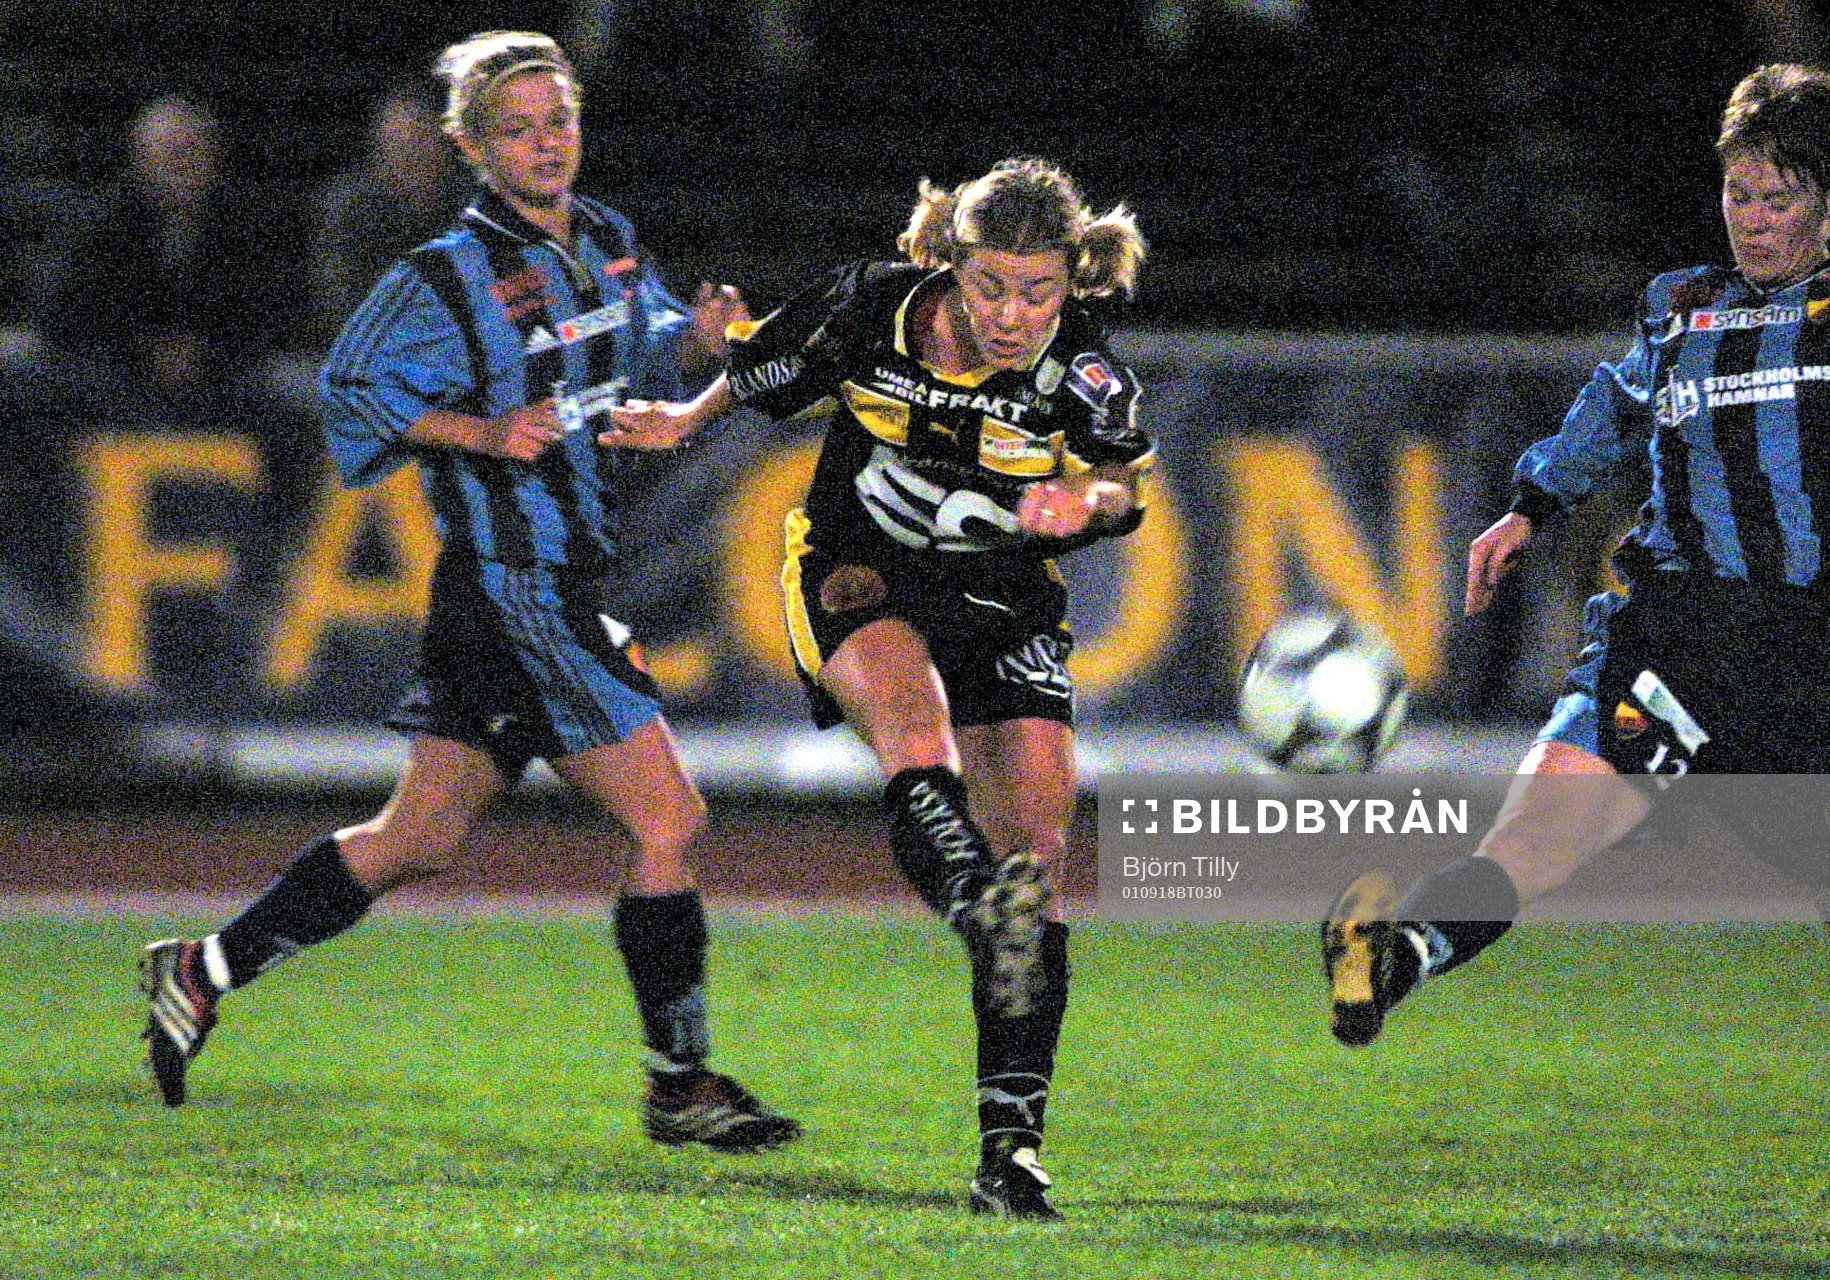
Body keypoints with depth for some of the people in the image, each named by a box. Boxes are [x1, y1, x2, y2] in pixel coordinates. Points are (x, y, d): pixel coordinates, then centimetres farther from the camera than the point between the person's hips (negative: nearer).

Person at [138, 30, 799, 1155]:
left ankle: (203, 972, 24)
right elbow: (353, 390, -5)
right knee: (669, 818, -9)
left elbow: (640, 357, 24)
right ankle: (681, 1085, 1)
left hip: (568, 585, 8)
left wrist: (696, 335, 2)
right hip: (514, 589, -8)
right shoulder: (446, 277, -11)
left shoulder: (610, 241, 10)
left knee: (419, 840, 14)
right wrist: (481, 432, -18)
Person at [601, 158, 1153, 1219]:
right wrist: (686, 421, 18)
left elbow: (1124, 472, -32)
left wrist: (1090, 494, -54)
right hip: (855, 578, -1)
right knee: (918, 741, -34)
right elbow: (769, 376, 4)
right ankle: (984, 911, -66)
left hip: (1007, 611, 1)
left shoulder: (1079, 368, -19)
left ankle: (1012, 1150, -5)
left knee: (1035, 854, -9)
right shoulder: (873, 307, -16)